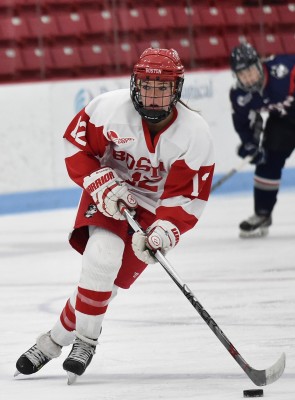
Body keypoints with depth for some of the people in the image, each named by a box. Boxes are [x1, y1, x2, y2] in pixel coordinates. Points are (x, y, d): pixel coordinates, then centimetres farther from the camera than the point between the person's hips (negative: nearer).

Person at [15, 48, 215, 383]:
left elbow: (188, 195, -16)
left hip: (153, 207, 0)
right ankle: (85, 339, -6)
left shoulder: (195, 134, -19)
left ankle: (57, 338, 0)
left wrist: (164, 230, -30)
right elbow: (76, 145, -9)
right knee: (102, 255, -25)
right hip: (108, 192, 0)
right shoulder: (110, 107, -21)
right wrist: (103, 186, -19)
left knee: (111, 278, -14)